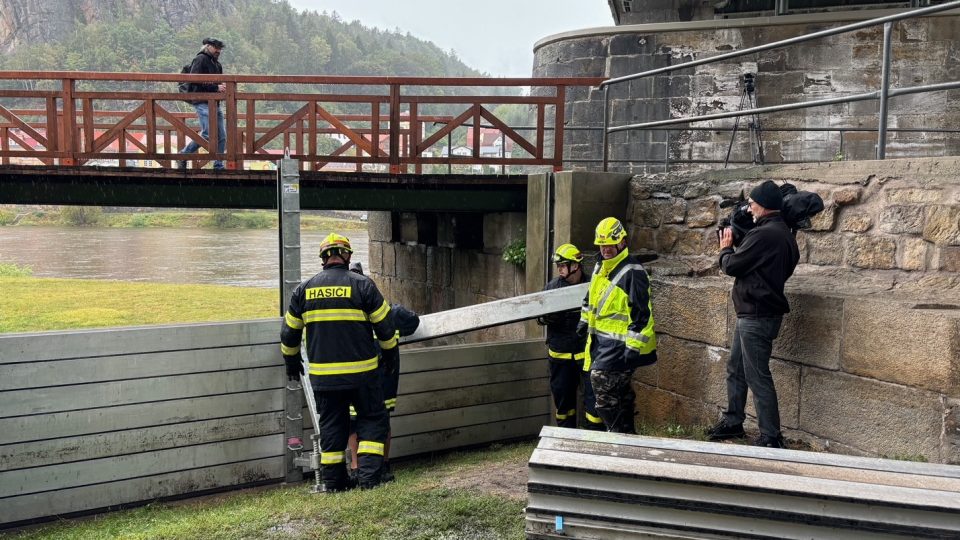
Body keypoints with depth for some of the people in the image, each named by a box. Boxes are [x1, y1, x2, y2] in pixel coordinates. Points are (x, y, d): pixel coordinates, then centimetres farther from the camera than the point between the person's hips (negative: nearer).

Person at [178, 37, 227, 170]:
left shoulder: (217, 63, 22)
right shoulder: (200, 59, -4)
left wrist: (222, 87, 5)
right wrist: (216, 87, -20)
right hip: (203, 103, -9)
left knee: (222, 136, 3)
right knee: (207, 134, -13)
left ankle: (218, 166, 8)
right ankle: (183, 155, 3)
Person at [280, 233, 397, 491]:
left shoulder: (304, 289, 5)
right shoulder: (362, 285, -6)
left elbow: (289, 333, 13)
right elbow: (385, 326, -2)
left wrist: (291, 362, 28)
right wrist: (390, 348, 18)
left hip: (323, 375, 3)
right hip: (361, 373, -3)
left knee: (332, 426, 14)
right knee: (372, 420, 10)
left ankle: (334, 483, 18)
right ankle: (369, 476, 0)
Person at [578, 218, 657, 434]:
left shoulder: (632, 272, -16)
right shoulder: (601, 266, 12)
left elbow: (642, 313, -19)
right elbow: (592, 296, 29)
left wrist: (633, 347, -21)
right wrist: (585, 319, 26)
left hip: (619, 341, -9)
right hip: (602, 337, 9)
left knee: (601, 379, -15)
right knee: (621, 390, 15)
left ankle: (619, 432, -4)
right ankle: (627, 433, 26)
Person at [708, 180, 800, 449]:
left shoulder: (763, 234, -20)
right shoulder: (784, 233, 12)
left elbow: (731, 266, -15)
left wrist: (726, 248, 7)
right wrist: (734, 250, 12)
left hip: (757, 316, -11)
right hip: (752, 314, 11)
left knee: (758, 377, -5)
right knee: (735, 370, 20)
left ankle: (771, 438, 1)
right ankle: (733, 422, 31)